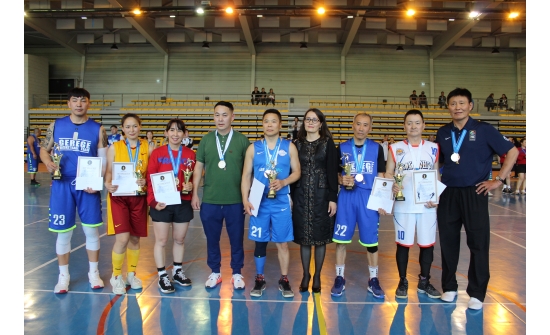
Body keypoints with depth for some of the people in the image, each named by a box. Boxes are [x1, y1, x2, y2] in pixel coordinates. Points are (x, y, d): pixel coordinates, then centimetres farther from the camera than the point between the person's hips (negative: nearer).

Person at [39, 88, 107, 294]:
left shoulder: (97, 129, -1)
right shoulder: (56, 125, 3)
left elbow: (103, 160, -1)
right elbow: (44, 149, 11)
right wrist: (48, 162, -12)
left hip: (88, 186, -1)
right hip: (62, 185, 1)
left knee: (91, 230, 7)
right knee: (63, 232, 8)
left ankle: (93, 272, 23)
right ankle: (63, 275, 24)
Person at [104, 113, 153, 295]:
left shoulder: (148, 148, 2)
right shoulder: (114, 147, 0)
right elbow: (109, 171, 1)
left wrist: (146, 181, -16)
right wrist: (108, 184, -20)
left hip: (139, 197, 2)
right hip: (119, 197, -2)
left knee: (135, 238, 10)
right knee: (122, 238, -11)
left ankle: (131, 274, 30)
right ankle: (116, 276, 12)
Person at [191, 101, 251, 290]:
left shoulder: (242, 140, -1)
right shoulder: (206, 140, 5)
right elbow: (198, 168, 8)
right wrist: (195, 194, 3)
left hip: (235, 200, -1)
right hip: (209, 200, 2)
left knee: (236, 239, 10)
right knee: (212, 239, 13)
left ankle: (236, 273, 27)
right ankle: (215, 272, 30)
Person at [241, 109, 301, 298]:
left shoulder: (289, 147, 2)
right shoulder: (253, 148, 4)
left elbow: (297, 172, 3)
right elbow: (246, 176, 3)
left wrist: (283, 182, -16)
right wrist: (245, 200, -7)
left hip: (281, 202, -1)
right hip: (259, 202, 1)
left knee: (282, 243, 6)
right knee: (260, 242, 9)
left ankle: (284, 280, 21)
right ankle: (259, 279, 25)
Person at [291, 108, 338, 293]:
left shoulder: (328, 143, 1)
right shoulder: (297, 144, 7)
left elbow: (332, 172, -3)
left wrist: (333, 198, -8)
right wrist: (290, 196, 3)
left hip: (321, 195, -2)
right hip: (301, 196, 2)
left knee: (320, 236, 5)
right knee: (303, 236, 6)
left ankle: (317, 276, 20)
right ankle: (305, 275, 21)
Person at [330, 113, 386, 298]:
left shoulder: (377, 148, 6)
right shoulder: (342, 148, 6)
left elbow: (380, 177, 7)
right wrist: (341, 179, -14)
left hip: (369, 197, 0)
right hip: (346, 196, 0)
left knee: (371, 240, 5)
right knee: (341, 239, 3)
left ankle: (373, 280, 21)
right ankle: (339, 278, 18)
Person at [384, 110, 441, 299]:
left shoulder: (433, 148, 7)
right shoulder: (395, 148, 3)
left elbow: (438, 176, 9)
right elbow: (388, 174, 3)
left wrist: (437, 198, -4)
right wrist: (393, 186, -18)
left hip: (427, 205, 2)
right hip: (403, 205, -1)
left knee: (427, 244, 9)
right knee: (403, 244, 6)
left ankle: (424, 282, 26)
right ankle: (402, 282, 21)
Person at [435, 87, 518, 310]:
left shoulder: (484, 130, -3)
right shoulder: (442, 133, 7)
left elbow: (512, 152, -1)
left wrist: (498, 180, -6)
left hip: (475, 194, -3)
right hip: (447, 194, 3)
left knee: (478, 244, 4)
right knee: (448, 242, 9)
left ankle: (477, 293, 16)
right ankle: (449, 287, 24)